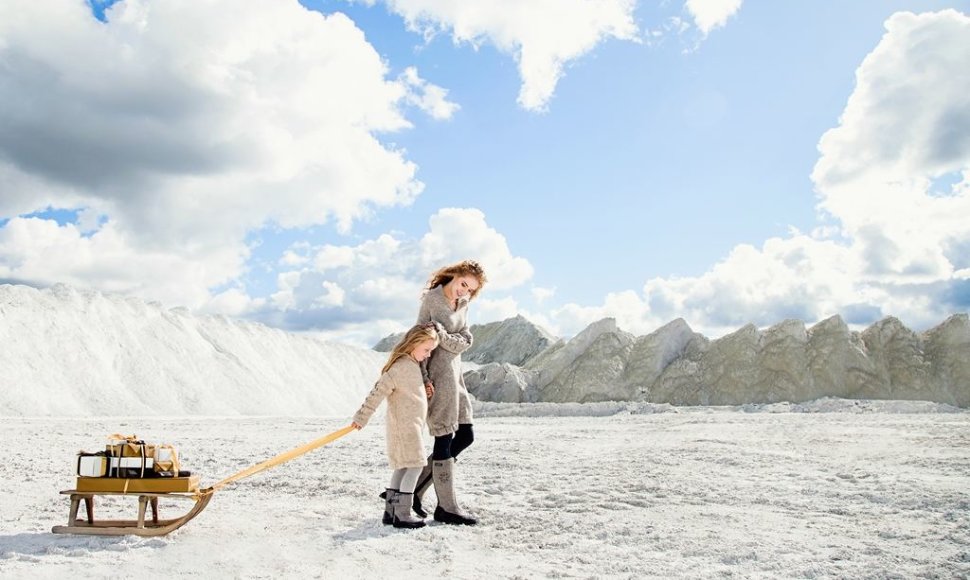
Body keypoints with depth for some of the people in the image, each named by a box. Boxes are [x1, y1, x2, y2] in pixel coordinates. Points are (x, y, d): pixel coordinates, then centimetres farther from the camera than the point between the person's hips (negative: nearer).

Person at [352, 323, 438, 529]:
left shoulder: (413, 365, 13)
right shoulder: (401, 366, -18)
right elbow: (379, 391, -20)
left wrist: (425, 392, 7)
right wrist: (363, 416, -18)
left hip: (412, 424, 10)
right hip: (405, 425, -10)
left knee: (402, 467, 12)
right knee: (415, 465, -9)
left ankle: (390, 512, 16)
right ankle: (402, 514, -8)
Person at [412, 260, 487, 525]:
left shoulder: (463, 304, 13)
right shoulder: (431, 299, -8)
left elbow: (465, 341, 2)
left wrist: (443, 336, -17)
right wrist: (422, 376, -18)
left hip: (455, 373, 8)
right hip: (438, 375, -8)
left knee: (465, 436, 10)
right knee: (445, 439, -4)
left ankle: (417, 486, 17)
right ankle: (446, 507, 4)